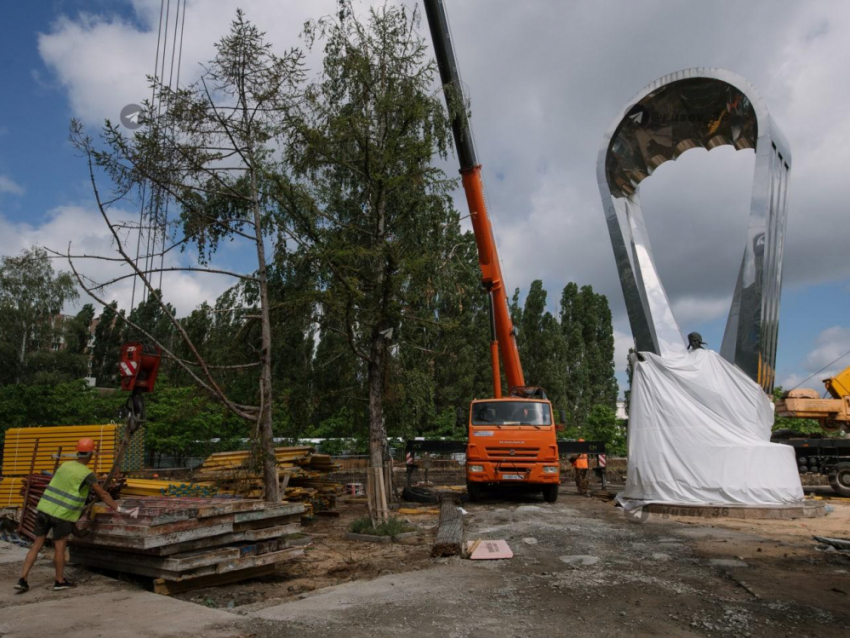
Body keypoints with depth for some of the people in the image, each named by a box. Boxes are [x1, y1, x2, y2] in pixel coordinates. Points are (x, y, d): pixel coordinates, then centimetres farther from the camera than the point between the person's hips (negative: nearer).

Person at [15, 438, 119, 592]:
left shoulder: (65, 465, 9)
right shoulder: (87, 474, -10)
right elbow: (102, 494, -6)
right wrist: (118, 508, 3)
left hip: (44, 508, 6)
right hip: (62, 514, -6)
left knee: (37, 545, 12)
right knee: (59, 546, 5)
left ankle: (22, 580, 9)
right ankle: (60, 581, 18)